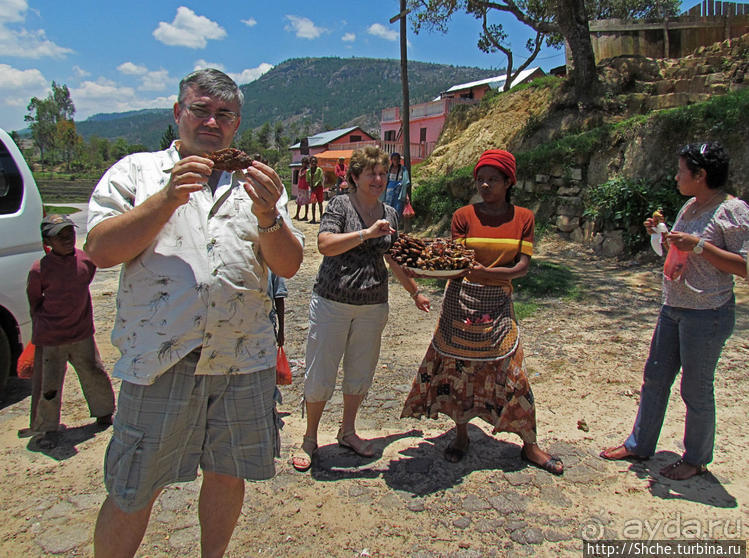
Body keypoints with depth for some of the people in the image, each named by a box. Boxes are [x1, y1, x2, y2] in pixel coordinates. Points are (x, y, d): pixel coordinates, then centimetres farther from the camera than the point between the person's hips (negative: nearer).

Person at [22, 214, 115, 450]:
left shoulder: (86, 260, -5)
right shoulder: (40, 269, -16)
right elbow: (34, 303, -2)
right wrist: (40, 330, 0)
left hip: (82, 334, 4)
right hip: (50, 339, -3)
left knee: (95, 374, 14)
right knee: (48, 386, 5)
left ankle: (103, 412, 37)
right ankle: (45, 430, 25)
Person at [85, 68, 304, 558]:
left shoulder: (255, 183, 13)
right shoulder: (137, 171, 8)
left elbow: (288, 265, 4)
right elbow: (100, 250, -5)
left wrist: (267, 216, -15)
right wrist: (168, 198, -15)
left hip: (245, 360, 3)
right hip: (160, 359, -2)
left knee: (228, 476, 16)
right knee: (131, 495, 5)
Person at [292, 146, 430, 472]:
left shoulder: (389, 214, 11)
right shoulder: (340, 205, -4)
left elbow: (395, 261, 22)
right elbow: (325, 245, -20)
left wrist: (415, 292, 27)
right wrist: (366, 233, -27)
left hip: (373, 306, 5)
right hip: (333, 301, -5)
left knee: (361, 373, 13)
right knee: (320, 375, 2)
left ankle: (347, 432, 33)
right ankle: (309, 439, 21)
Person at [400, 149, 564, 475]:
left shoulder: (523, 218, 3)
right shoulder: (464, 216, 0)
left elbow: (523, 266, -5)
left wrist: (487, 272, -20)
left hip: (498, 304, 0)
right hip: (462, 301, 0)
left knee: (511, 371, 1)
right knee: (458, 367, 6)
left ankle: (529, 445, 17)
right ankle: (461, 436, 26)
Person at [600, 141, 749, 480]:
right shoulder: (690, 207, 11)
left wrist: (698, 245, -24)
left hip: (708, 314, -8)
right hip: (673, 307, 8)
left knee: (696, 389, 5)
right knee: (654, 378, 15)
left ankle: (696, 459, 25)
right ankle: (639, 445, 30)